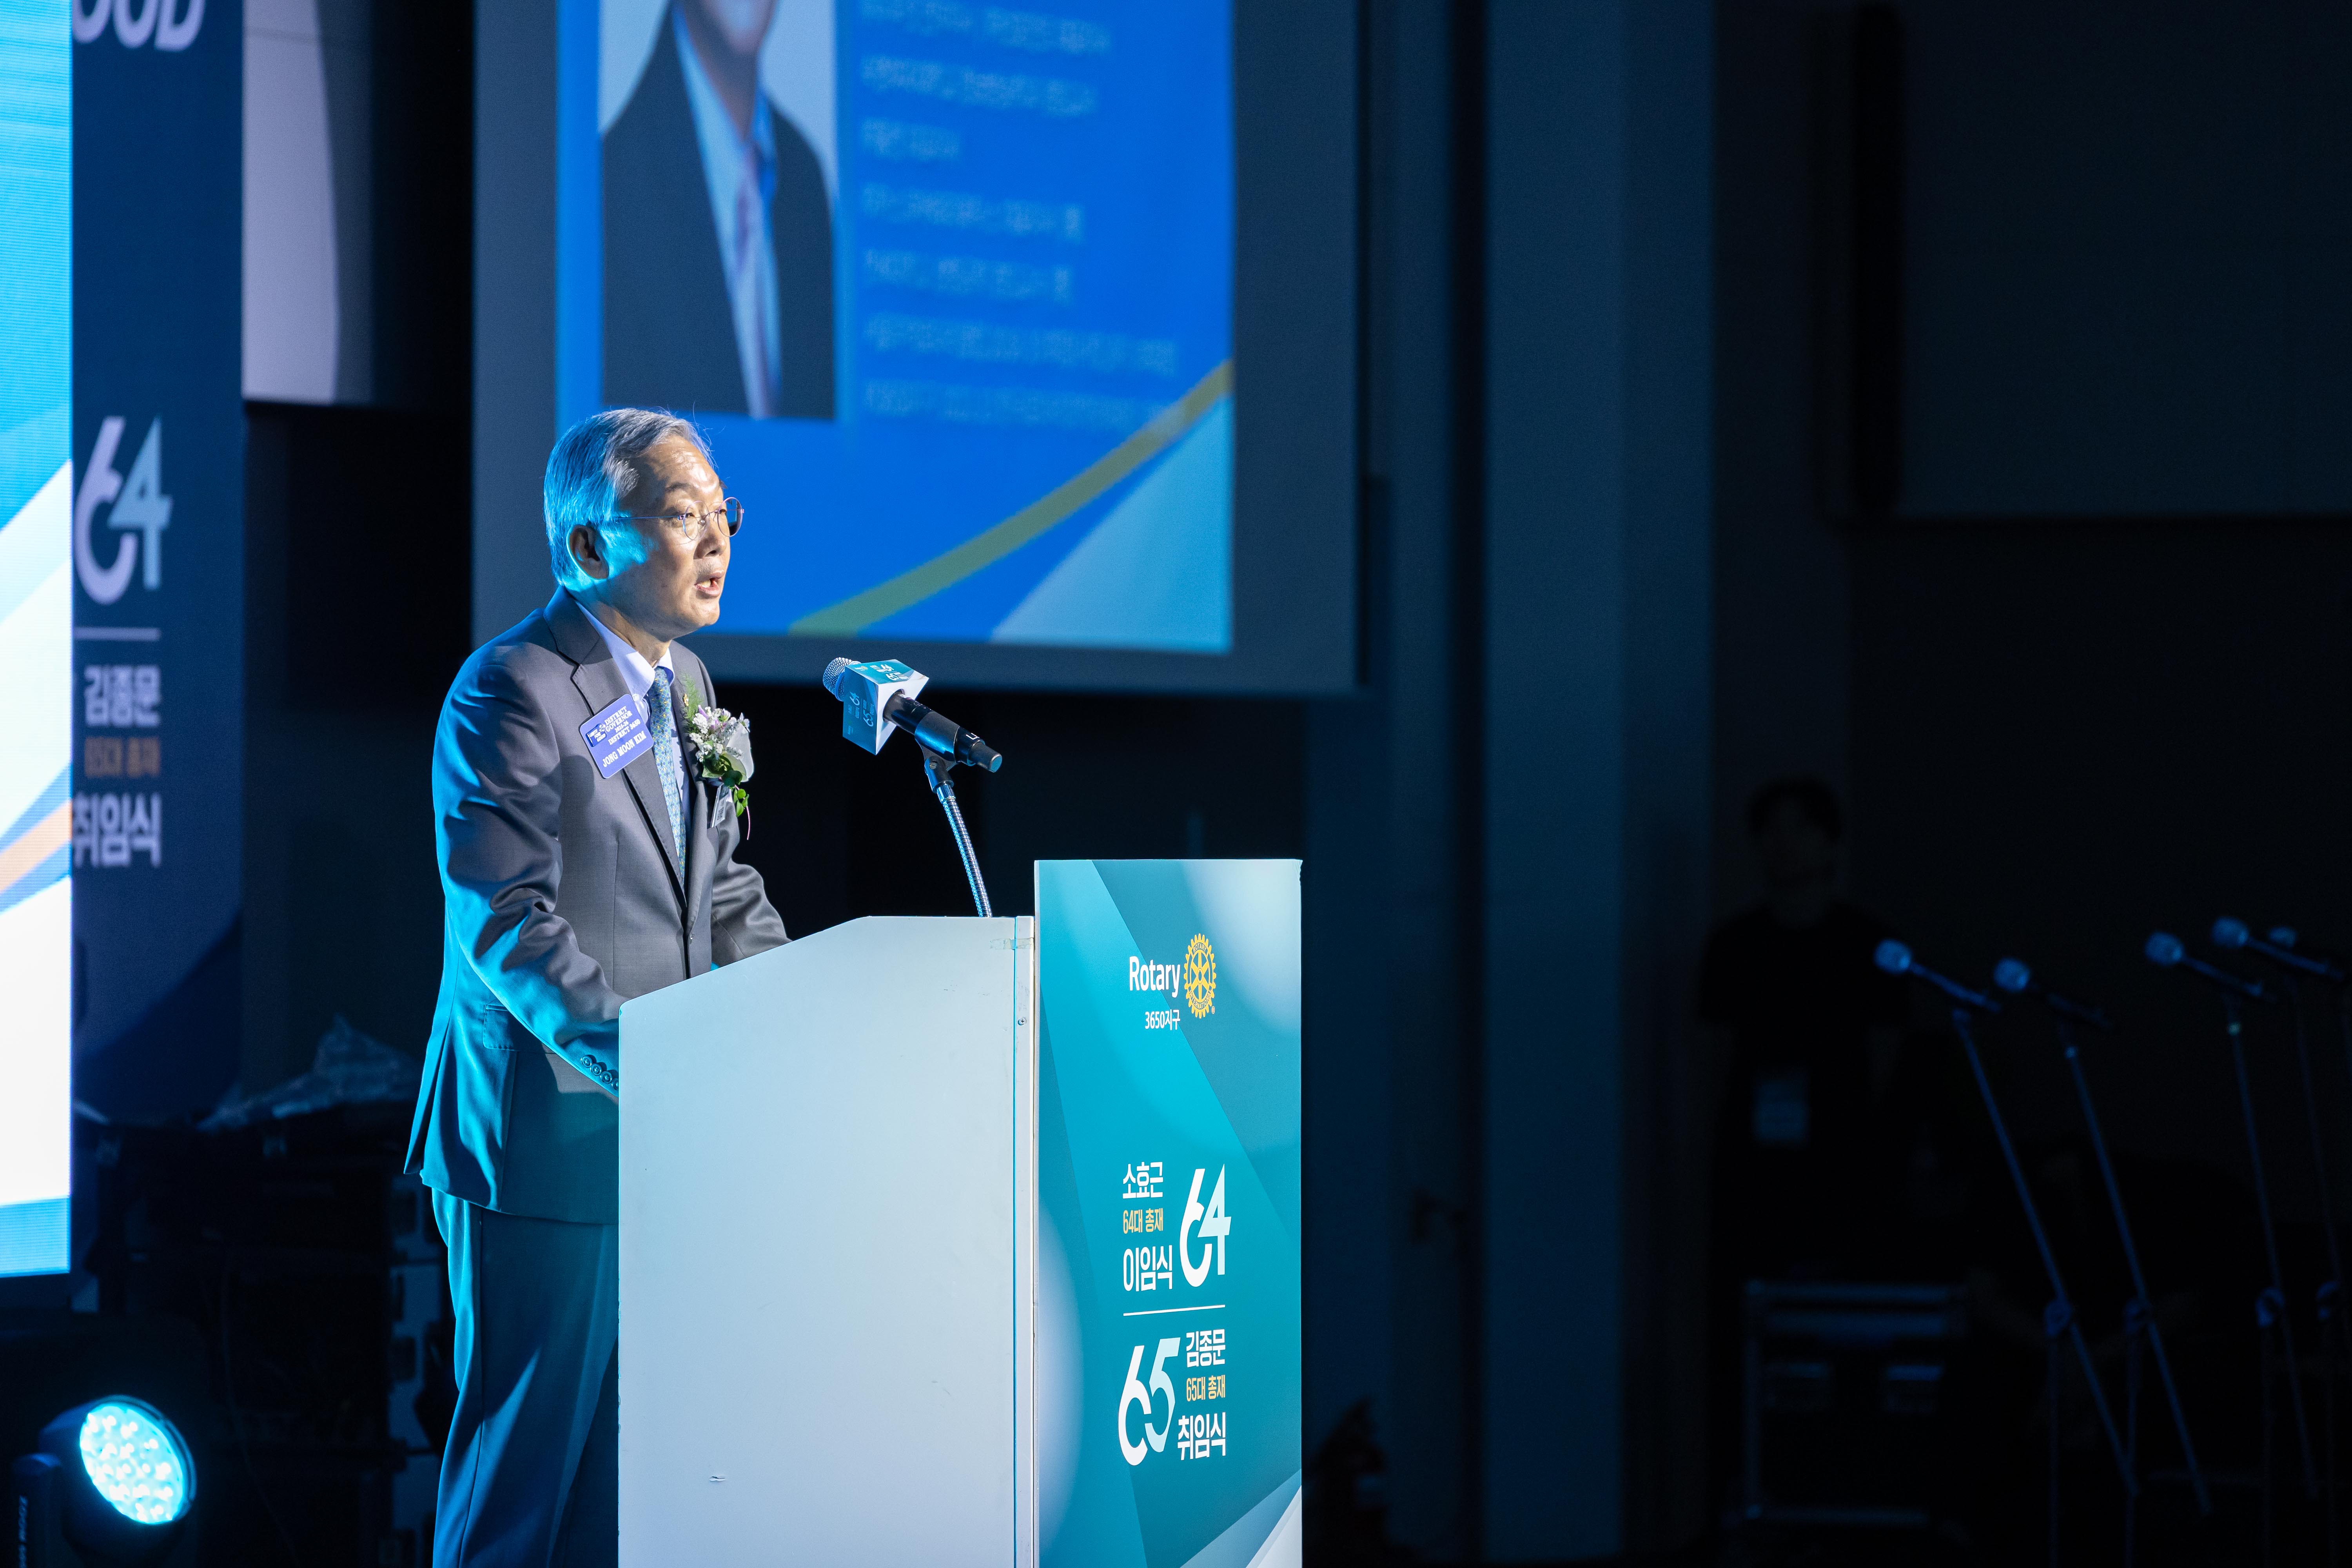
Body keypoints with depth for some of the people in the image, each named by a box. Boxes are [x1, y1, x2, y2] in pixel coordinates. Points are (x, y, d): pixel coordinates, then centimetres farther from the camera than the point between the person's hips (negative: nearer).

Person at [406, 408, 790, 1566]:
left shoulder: (685, 683, 13)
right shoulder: (508, 694, -15)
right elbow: (508, 922, -24)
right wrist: (640, 1061, -34)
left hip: (658, 1134, 8)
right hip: (545, 1140, -8)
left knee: (626, 1447, 12)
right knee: (530, 1436, -2)